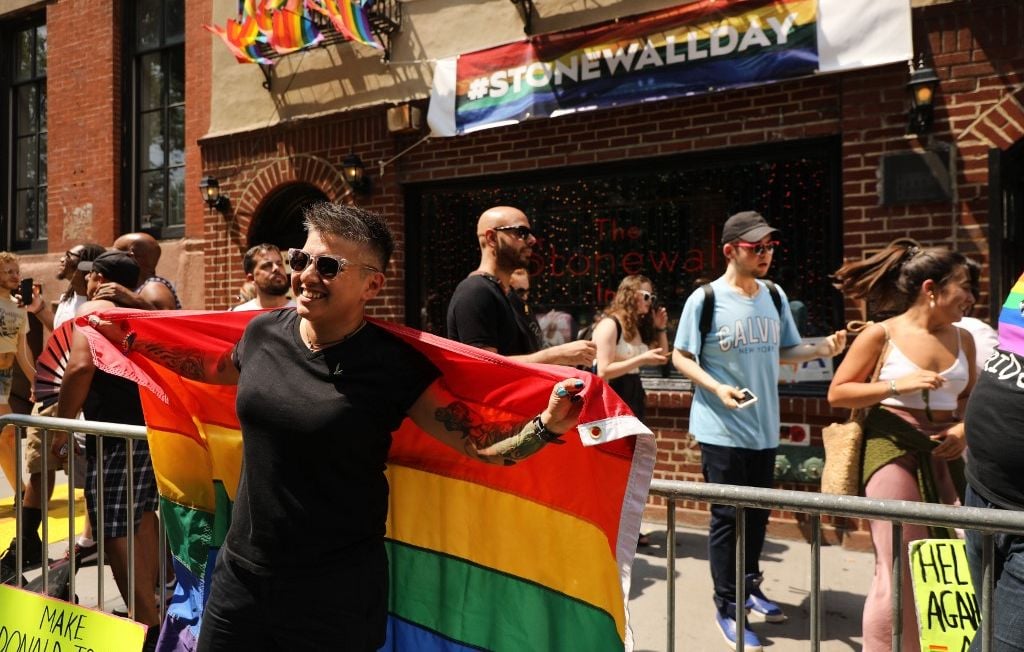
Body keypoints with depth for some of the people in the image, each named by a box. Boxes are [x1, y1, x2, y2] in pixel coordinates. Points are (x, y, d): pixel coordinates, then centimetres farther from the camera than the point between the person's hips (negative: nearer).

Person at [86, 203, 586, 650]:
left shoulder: (394, 366, -16)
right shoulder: (264, 332, -3)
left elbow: (482, 442, -15)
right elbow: (212, 368, 20)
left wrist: (548, 424, -33)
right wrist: (127, 339, 24)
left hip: (336, 594, -4)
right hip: (240, 573, 5)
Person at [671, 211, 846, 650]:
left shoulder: (774, 296, 6)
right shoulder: (705, 298, -11)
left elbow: (784, 351, 13)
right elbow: (681, 358, -7)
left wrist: (823, 349, -5)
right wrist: (716, 387, -22)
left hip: (764, 428, 6)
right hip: (722, 430, -6)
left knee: (758, 513, 18)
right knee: (727, 518, 1)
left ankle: (749, 587, 37)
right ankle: (727, 607, 13)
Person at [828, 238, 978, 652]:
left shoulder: (963, 340, 9)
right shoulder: (882, 335, -6)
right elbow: (837, 394, -6)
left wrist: (964, 428, -2)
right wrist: (897, 386, -16)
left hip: (944, 455, 6)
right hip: (893, 449, -5)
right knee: (899, 568, -5)